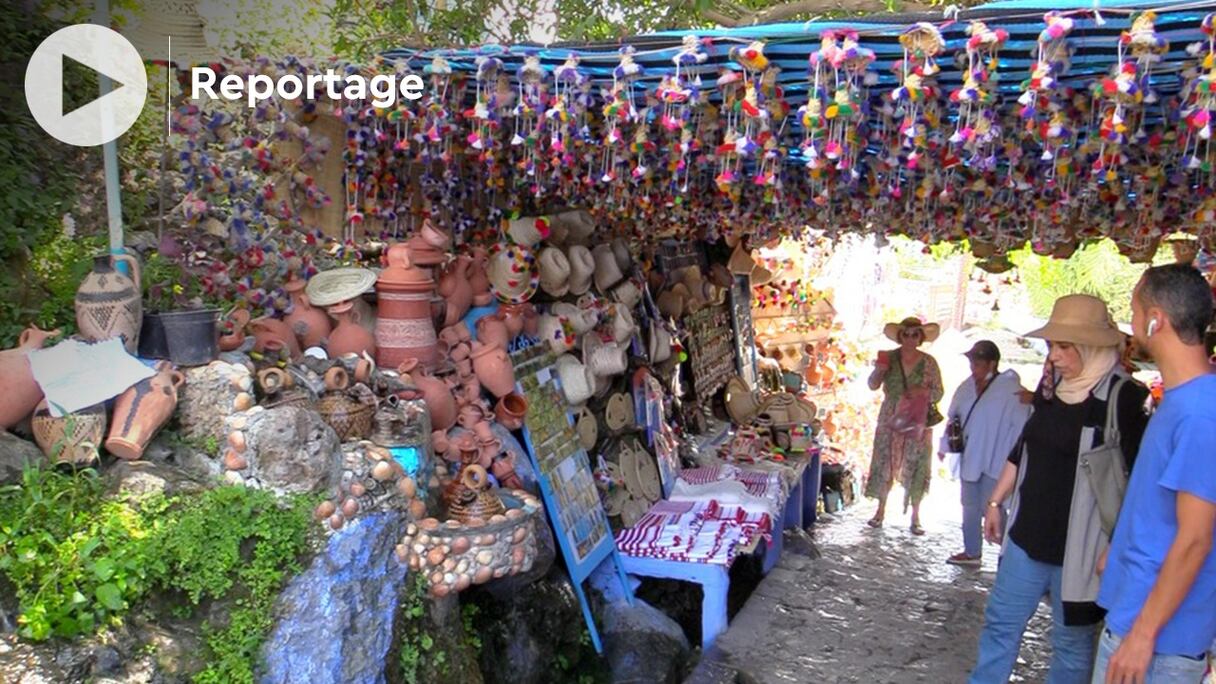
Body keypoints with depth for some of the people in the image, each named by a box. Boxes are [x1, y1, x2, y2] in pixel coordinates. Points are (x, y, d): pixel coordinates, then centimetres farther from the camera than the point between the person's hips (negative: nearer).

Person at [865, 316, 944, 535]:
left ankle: (915, 517, 13)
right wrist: (880, 369, -25)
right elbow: (873, 385, -6)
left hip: (917, 422, -1)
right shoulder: (890, 358, -1)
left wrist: (925, 393, -21)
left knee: (915, 467, 3)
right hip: (890, 420, 1)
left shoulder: (929, 363, -2)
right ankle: (881, 511, 16)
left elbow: (938, 394, 0)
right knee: (885, 463, 4)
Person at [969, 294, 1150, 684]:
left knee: (1072, 640, 9)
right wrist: (996, 501, 18)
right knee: (1000, 622, 14)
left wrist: (1116, 547, -18)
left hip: (1079, 547, -7)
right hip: (1027, 536, 7)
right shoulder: (1052, 388, 8)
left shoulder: (1122, 398, -14)